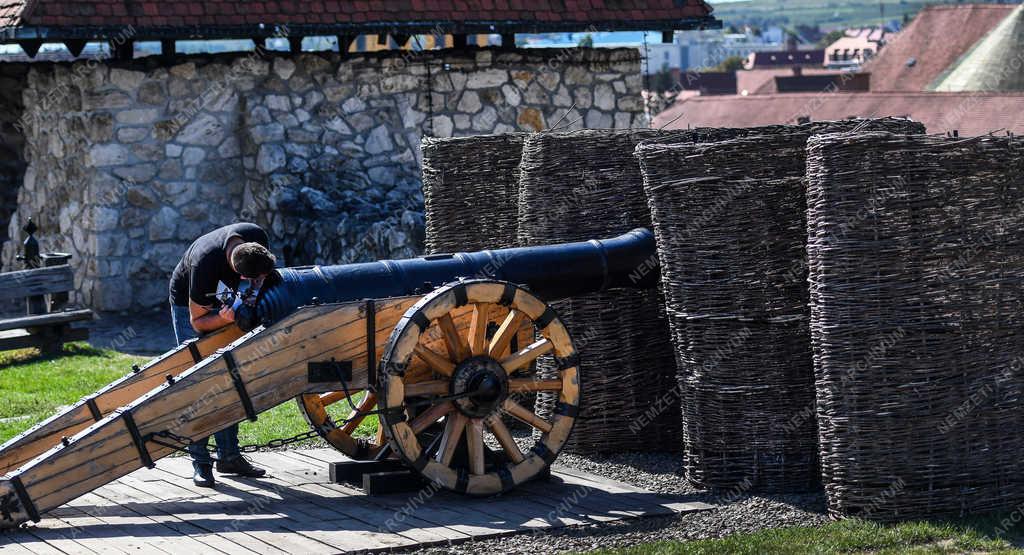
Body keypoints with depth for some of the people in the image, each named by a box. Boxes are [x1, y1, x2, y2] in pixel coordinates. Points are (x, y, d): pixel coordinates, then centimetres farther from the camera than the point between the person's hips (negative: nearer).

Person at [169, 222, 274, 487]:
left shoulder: (257, 238, -27)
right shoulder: (205, 264, -41)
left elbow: (263, 275, -1)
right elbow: (198, 321, -26)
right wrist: (224, 319, -46)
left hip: (225, 300, 5)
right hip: (189, 303, -5)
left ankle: (229, 455, 11)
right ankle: (200, 461, -8)